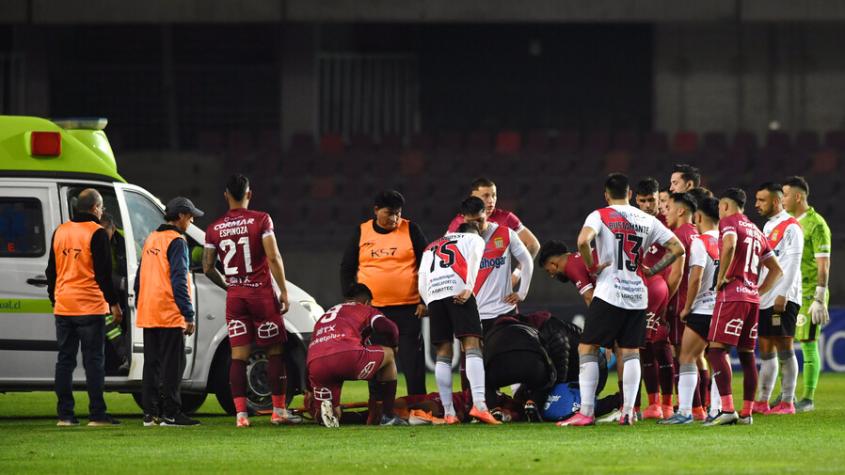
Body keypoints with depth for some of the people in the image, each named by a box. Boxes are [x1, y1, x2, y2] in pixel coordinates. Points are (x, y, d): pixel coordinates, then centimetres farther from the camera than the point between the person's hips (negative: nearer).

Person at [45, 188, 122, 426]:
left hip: (63, 307, 6)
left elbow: (51, 270, 17)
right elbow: (103, 273, -11)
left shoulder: (60, 231, 11)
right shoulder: (96, 233, -8)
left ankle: (65, 414, 6)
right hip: (90, 307, -6)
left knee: (65, 359, 8)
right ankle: (97, 414, -5)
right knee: (94, 360, -3)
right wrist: (113, 303, -5)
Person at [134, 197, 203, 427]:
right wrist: (189, 315, -16)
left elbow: (139, 278, 20)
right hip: (170, 316, -8)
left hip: (148, 316, 8)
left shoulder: (151, 239, 16)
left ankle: (150, 413, 10)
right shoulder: (176, 241, -10)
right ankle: (170, 413, -7)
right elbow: (179, 280, -16)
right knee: (172, 364, -5)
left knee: (152, 363, 10)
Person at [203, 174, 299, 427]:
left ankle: (241, 414, -4)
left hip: (235, 295, 3)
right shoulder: (261, 220, -7)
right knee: (274, 351, 6)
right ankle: (279, 411, 6)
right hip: (262, 292, -3)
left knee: (238, 354, 2)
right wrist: (283, 291, -6)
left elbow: (208, 268, 6)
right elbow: (273, 258, -12)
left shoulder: (214, 229, 4)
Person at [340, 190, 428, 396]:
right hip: (371, 309, 2)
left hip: (407, 308, -2)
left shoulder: (410, 230, 2)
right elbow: (347, 268, 13)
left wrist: (425, 300, -3)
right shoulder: (361, 233, 7)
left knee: (412, 361, -3)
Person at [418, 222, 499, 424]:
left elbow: (422, 284, 23)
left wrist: (430, 305, 20)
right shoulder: (474, 239, 24)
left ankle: (449, 413, 3)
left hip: (433, 294, 4)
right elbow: (473, 258, 1)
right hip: (458, 291, -4)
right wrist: (469, 288, -8)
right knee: (472, 347, -10)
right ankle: (479, 404, -26)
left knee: (443, 354, 7)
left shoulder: (431, 248, 36)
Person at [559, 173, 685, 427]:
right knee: (631, 351, 9)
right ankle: (628, 412, 3)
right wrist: (651, 270, 13)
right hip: (638, 294, 4)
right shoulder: (647, 220, 10)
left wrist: (592, 267, -7)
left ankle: (586, 412, -4)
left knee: (587, 348, 2)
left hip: (609, 293, -4)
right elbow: (677, 248, 10)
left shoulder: (600, 216, -3)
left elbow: (583, 240, -22)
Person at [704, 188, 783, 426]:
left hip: (732, 294, -8)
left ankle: (727, 409, -23)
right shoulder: (756, 231, 22)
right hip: (752, 298, 8)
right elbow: (776, 269, 25)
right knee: (747, 354, 12)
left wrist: (721, 277, -15)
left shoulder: (729, 222, -1)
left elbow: (730, 245, -25)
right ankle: (747, 412, 12)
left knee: (716, 350, -11)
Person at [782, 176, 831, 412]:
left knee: (808, 344, -5)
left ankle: (808, 398, 1)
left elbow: (824, 264, -14)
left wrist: (820, 299, -19)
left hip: (808, 294, -8)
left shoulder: (816, 224, -10)